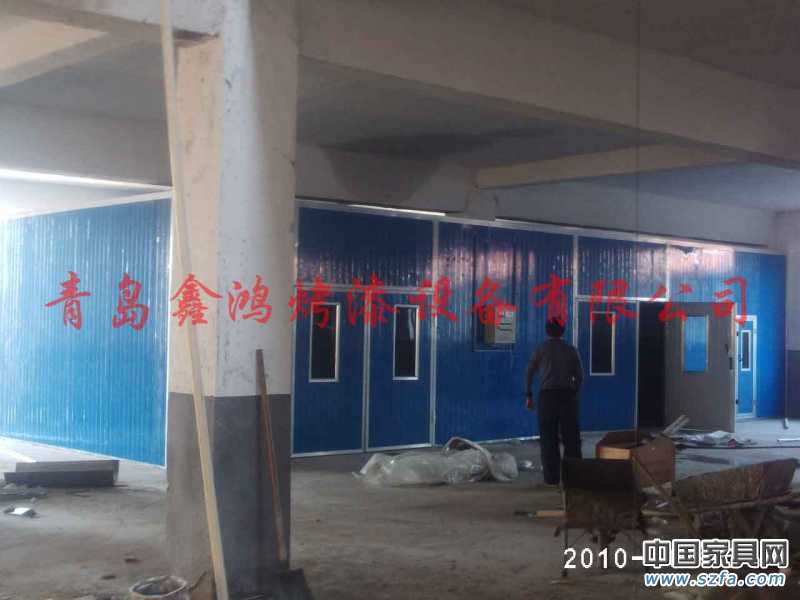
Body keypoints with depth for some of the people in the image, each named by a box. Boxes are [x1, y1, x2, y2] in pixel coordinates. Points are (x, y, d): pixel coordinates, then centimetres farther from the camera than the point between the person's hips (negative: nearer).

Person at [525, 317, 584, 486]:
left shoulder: (541, 349, 5)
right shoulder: (571, 349, 9)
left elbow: (529, 373, 5)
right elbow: (579, 375, 10)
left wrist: (529, 395, 12)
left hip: (547, 395, -1)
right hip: (568, 395, 1)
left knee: (549, 438, 2)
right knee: (571, 437, 5)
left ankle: (552, 477, 0)